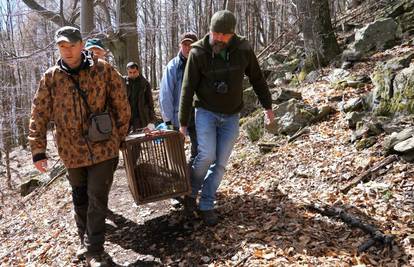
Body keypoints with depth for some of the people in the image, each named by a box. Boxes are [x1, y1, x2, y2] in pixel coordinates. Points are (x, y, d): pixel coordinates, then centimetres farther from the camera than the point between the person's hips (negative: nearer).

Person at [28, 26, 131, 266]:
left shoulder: (103, 70, -6)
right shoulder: (51, 77, -1)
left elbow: (121, 104, 1)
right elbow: (39, 115, 1)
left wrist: (121, 136, 5)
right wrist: (38, 150, -2)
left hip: (103, 147, -3)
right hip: (72, 151, 3)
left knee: (97, 198, -1)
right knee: (80, 198, 18)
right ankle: (86, 240, 38)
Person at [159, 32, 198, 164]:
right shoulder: (173, 66, -4)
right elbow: (165, 94, -7)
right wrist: (168, 119, -10)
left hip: (198, 115, 2)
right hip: (178, 117, -2)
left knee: (198, 151, 12)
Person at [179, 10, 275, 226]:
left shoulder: (243, 50, -7)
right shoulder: (198, 52, -13)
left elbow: (257, 79, 7)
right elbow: (187, 89, -9)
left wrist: (267, 106, 10)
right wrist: (183, 123, -8)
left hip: (231, 116, 2)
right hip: (206, 112, -2)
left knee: (220, 163, 1)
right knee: (206, 155, -17)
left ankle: (206, 205, 14)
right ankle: (191, 192, 10)